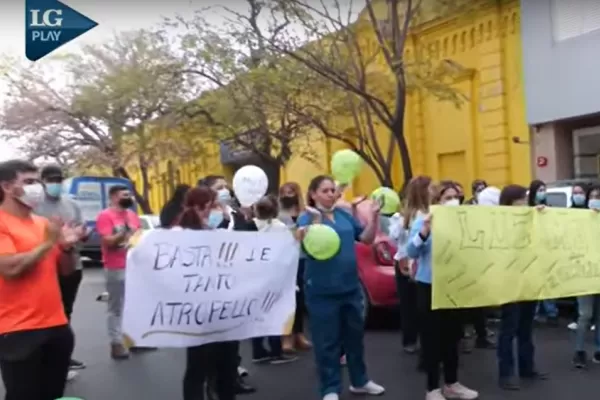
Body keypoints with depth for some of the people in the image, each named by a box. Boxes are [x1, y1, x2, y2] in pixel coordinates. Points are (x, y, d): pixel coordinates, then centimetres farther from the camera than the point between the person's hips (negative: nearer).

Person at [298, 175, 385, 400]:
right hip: (322, 290, -5)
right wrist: (316, 220, -39)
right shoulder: (307, 217, -8)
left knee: (355, 335, 17)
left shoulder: (344, 215, 6)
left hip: (351, 286, 5)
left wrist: (374, 215, -6)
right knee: (327, 341, 4)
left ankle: (359, 381, 34)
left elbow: (367, 239, 8)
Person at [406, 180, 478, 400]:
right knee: (431, 336, 2)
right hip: (429, 286, -4)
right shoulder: (423, 221, -4)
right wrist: (425, 230, -26)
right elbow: (411, 252, -13)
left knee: (452, 335, 13)